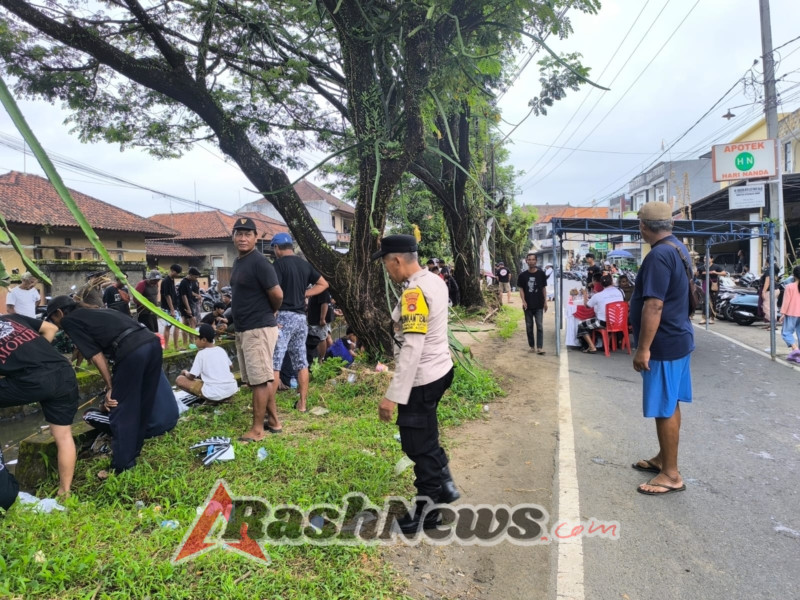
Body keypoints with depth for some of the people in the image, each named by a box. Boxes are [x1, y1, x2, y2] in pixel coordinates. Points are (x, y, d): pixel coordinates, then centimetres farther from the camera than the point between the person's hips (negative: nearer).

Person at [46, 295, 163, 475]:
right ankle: (133, 452, 36)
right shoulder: (95, 312, 33)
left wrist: (110, 387, 9)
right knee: (142, 406, 21)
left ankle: (122, 466, 13)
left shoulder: (69, 320, 12)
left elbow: (96, 355, 4)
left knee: (122, 412, 5)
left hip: (132, 351, -8)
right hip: (152, 342, 8)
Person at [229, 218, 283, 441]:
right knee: (259, 379, 15)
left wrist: (268, 313, 0)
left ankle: (257, 429, 6)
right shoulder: (238, 262, 14)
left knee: (259, 380, -3)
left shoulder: (259, 262, -15)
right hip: (244, 330, 10)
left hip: (259, 329, -10)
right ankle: (274, 421, 26)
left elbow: (277, 294, -18)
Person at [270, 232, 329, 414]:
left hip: (284, 316, -7)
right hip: (301, 317, 7)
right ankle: (302, 403, 17)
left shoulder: (279, 264, -9)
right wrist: (303, 294, 12)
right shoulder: (305, 265, 11)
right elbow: (323, 284, 18)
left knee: (274, 363, -4)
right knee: (301, 363, 11)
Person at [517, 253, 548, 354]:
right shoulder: (523, 275, 0)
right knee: (529, 326, 8)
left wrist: (545, 301, 2)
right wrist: (523, 301, -10)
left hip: (539, 305, -1)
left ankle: (540, 347, -5)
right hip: (528, 305, 1)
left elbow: (544, 288, 6)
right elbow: (521, 289, 2)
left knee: (540, 326, -5)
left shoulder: (541, 274, 0)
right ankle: (531, 346, 18)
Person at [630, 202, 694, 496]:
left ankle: (671, 475, 10)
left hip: (664, 344, -10)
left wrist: (643, 349, -23)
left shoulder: (658, 255, -22)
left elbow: (653, 306, -26)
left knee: (665, 409, 0)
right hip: (677, 338, 10)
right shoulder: (678, 249, 10)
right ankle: (663, 458, 31)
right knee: (670, 405, 18)